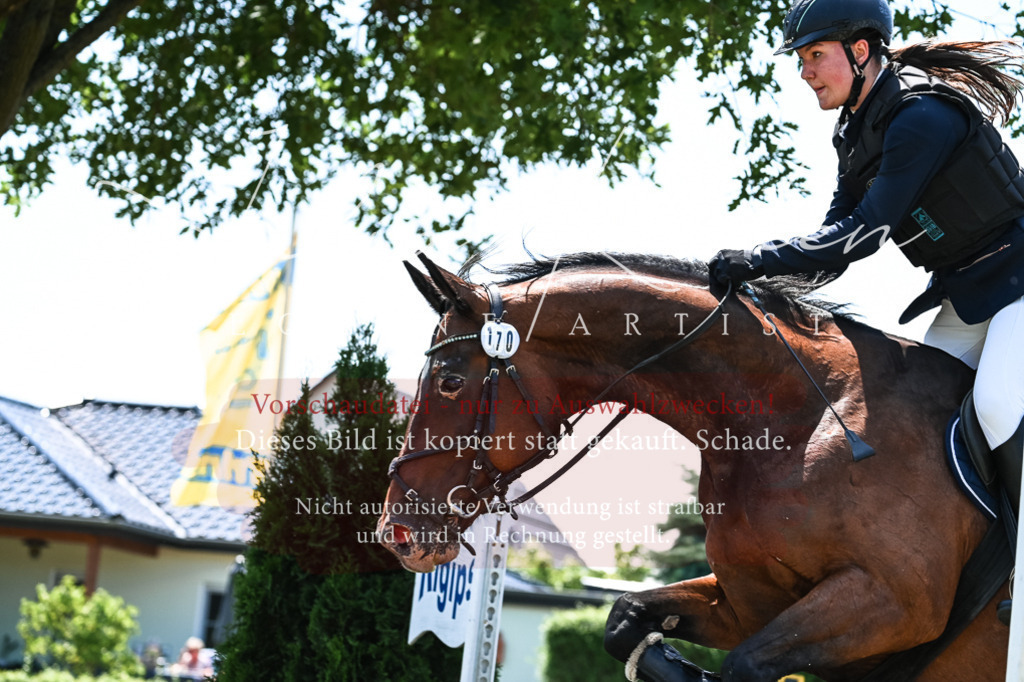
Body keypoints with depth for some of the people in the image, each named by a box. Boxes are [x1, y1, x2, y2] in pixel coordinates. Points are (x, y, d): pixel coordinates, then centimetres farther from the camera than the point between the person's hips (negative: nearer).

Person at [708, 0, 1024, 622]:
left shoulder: (922, 115, -25)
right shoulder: (857, 131, 5)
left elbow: (866, 231, -29)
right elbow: (841, 227, 6)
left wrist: (763, 260, -32)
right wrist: (760, 277, -9)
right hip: (963, 296, 10)